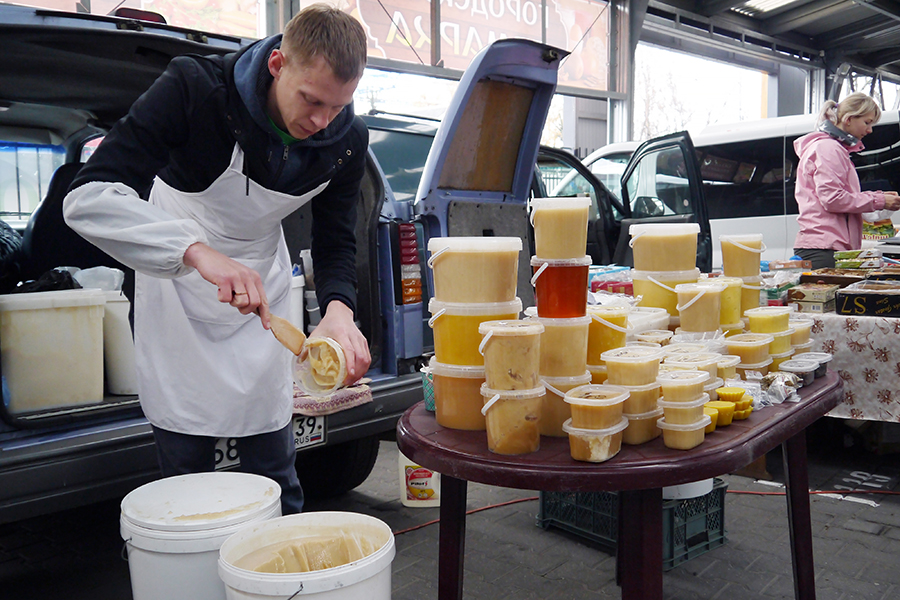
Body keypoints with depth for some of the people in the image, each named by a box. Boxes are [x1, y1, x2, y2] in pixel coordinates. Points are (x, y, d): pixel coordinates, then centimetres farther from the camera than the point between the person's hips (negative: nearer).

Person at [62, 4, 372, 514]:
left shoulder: (348, 140, -16)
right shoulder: (195, 89, -29)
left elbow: (336, 241, -6)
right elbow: (87, 196, -35)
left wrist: (339, 308, -28)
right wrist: (197, 251, -49)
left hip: (262, 285, 3)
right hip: (176, 278, -2)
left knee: (273, 464, 8)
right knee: (185, 466, 4)